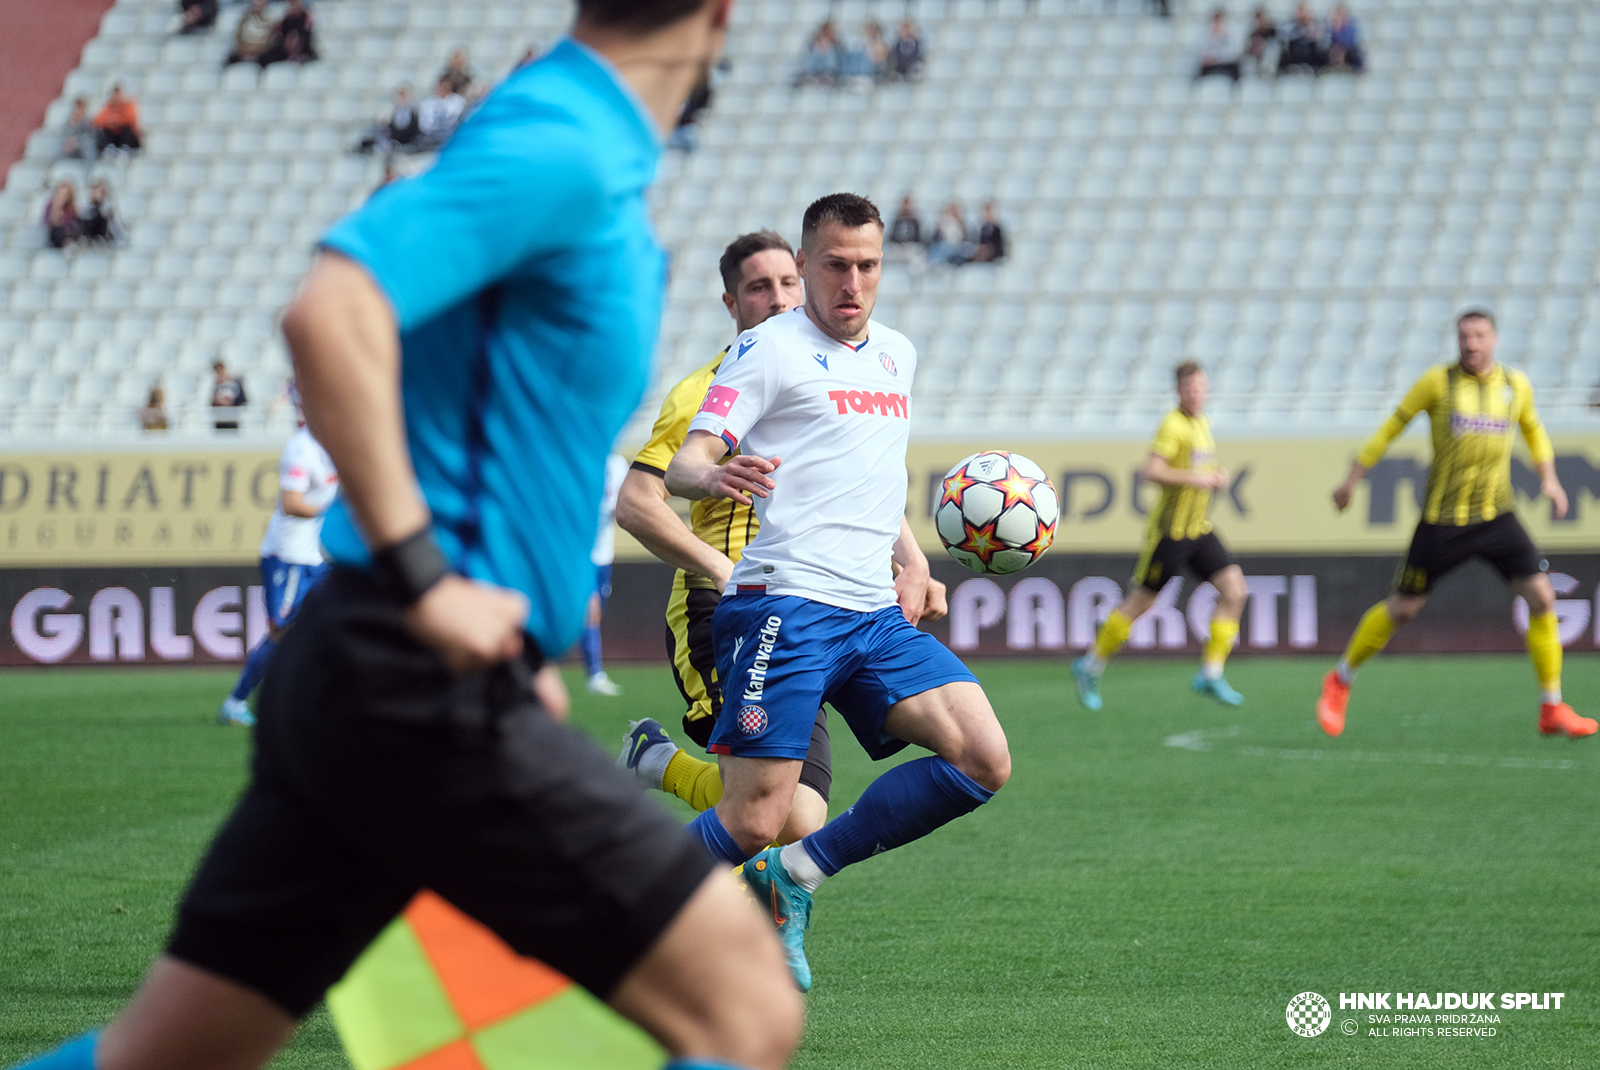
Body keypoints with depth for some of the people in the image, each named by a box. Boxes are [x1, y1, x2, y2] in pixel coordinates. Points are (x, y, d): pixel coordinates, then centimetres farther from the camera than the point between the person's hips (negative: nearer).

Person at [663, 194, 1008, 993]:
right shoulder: (771, 349, -2)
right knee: (753, 822, -14)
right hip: (785, 609, -7)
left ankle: (795, 875, 2)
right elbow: (684, 465, -10)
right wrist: (716, 475, -33)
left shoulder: (897, 355, 20)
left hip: (875, 614, 7)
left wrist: (911, 558, 19)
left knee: (983, 762, -9)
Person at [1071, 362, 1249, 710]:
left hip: (1198, 530, 8)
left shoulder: (1203, 424, 12)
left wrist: (1217, 476, 9)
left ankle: (1210, 674, -3)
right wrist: (1195, 478, -28)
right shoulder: (1173, 425, -15)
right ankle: (1090, 666, 18)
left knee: (1234, 589, -6)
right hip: (1170, 530, -8)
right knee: (1141, 603, 1)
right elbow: (1150, 470, -26)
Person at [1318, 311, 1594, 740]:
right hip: (1443, 519, -3)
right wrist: (1353, 479, 6)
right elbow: (1393, 426, 4)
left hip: (1497, 516, 3)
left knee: (1541, 597, -9)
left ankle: (1552, 710, 1)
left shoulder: (1515, 385, 4)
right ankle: (1340, 681, 25)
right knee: (1402, 608, 2)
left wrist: (1548, 477, 12)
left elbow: (1533, 429, 25)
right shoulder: (1438, 381, -6)